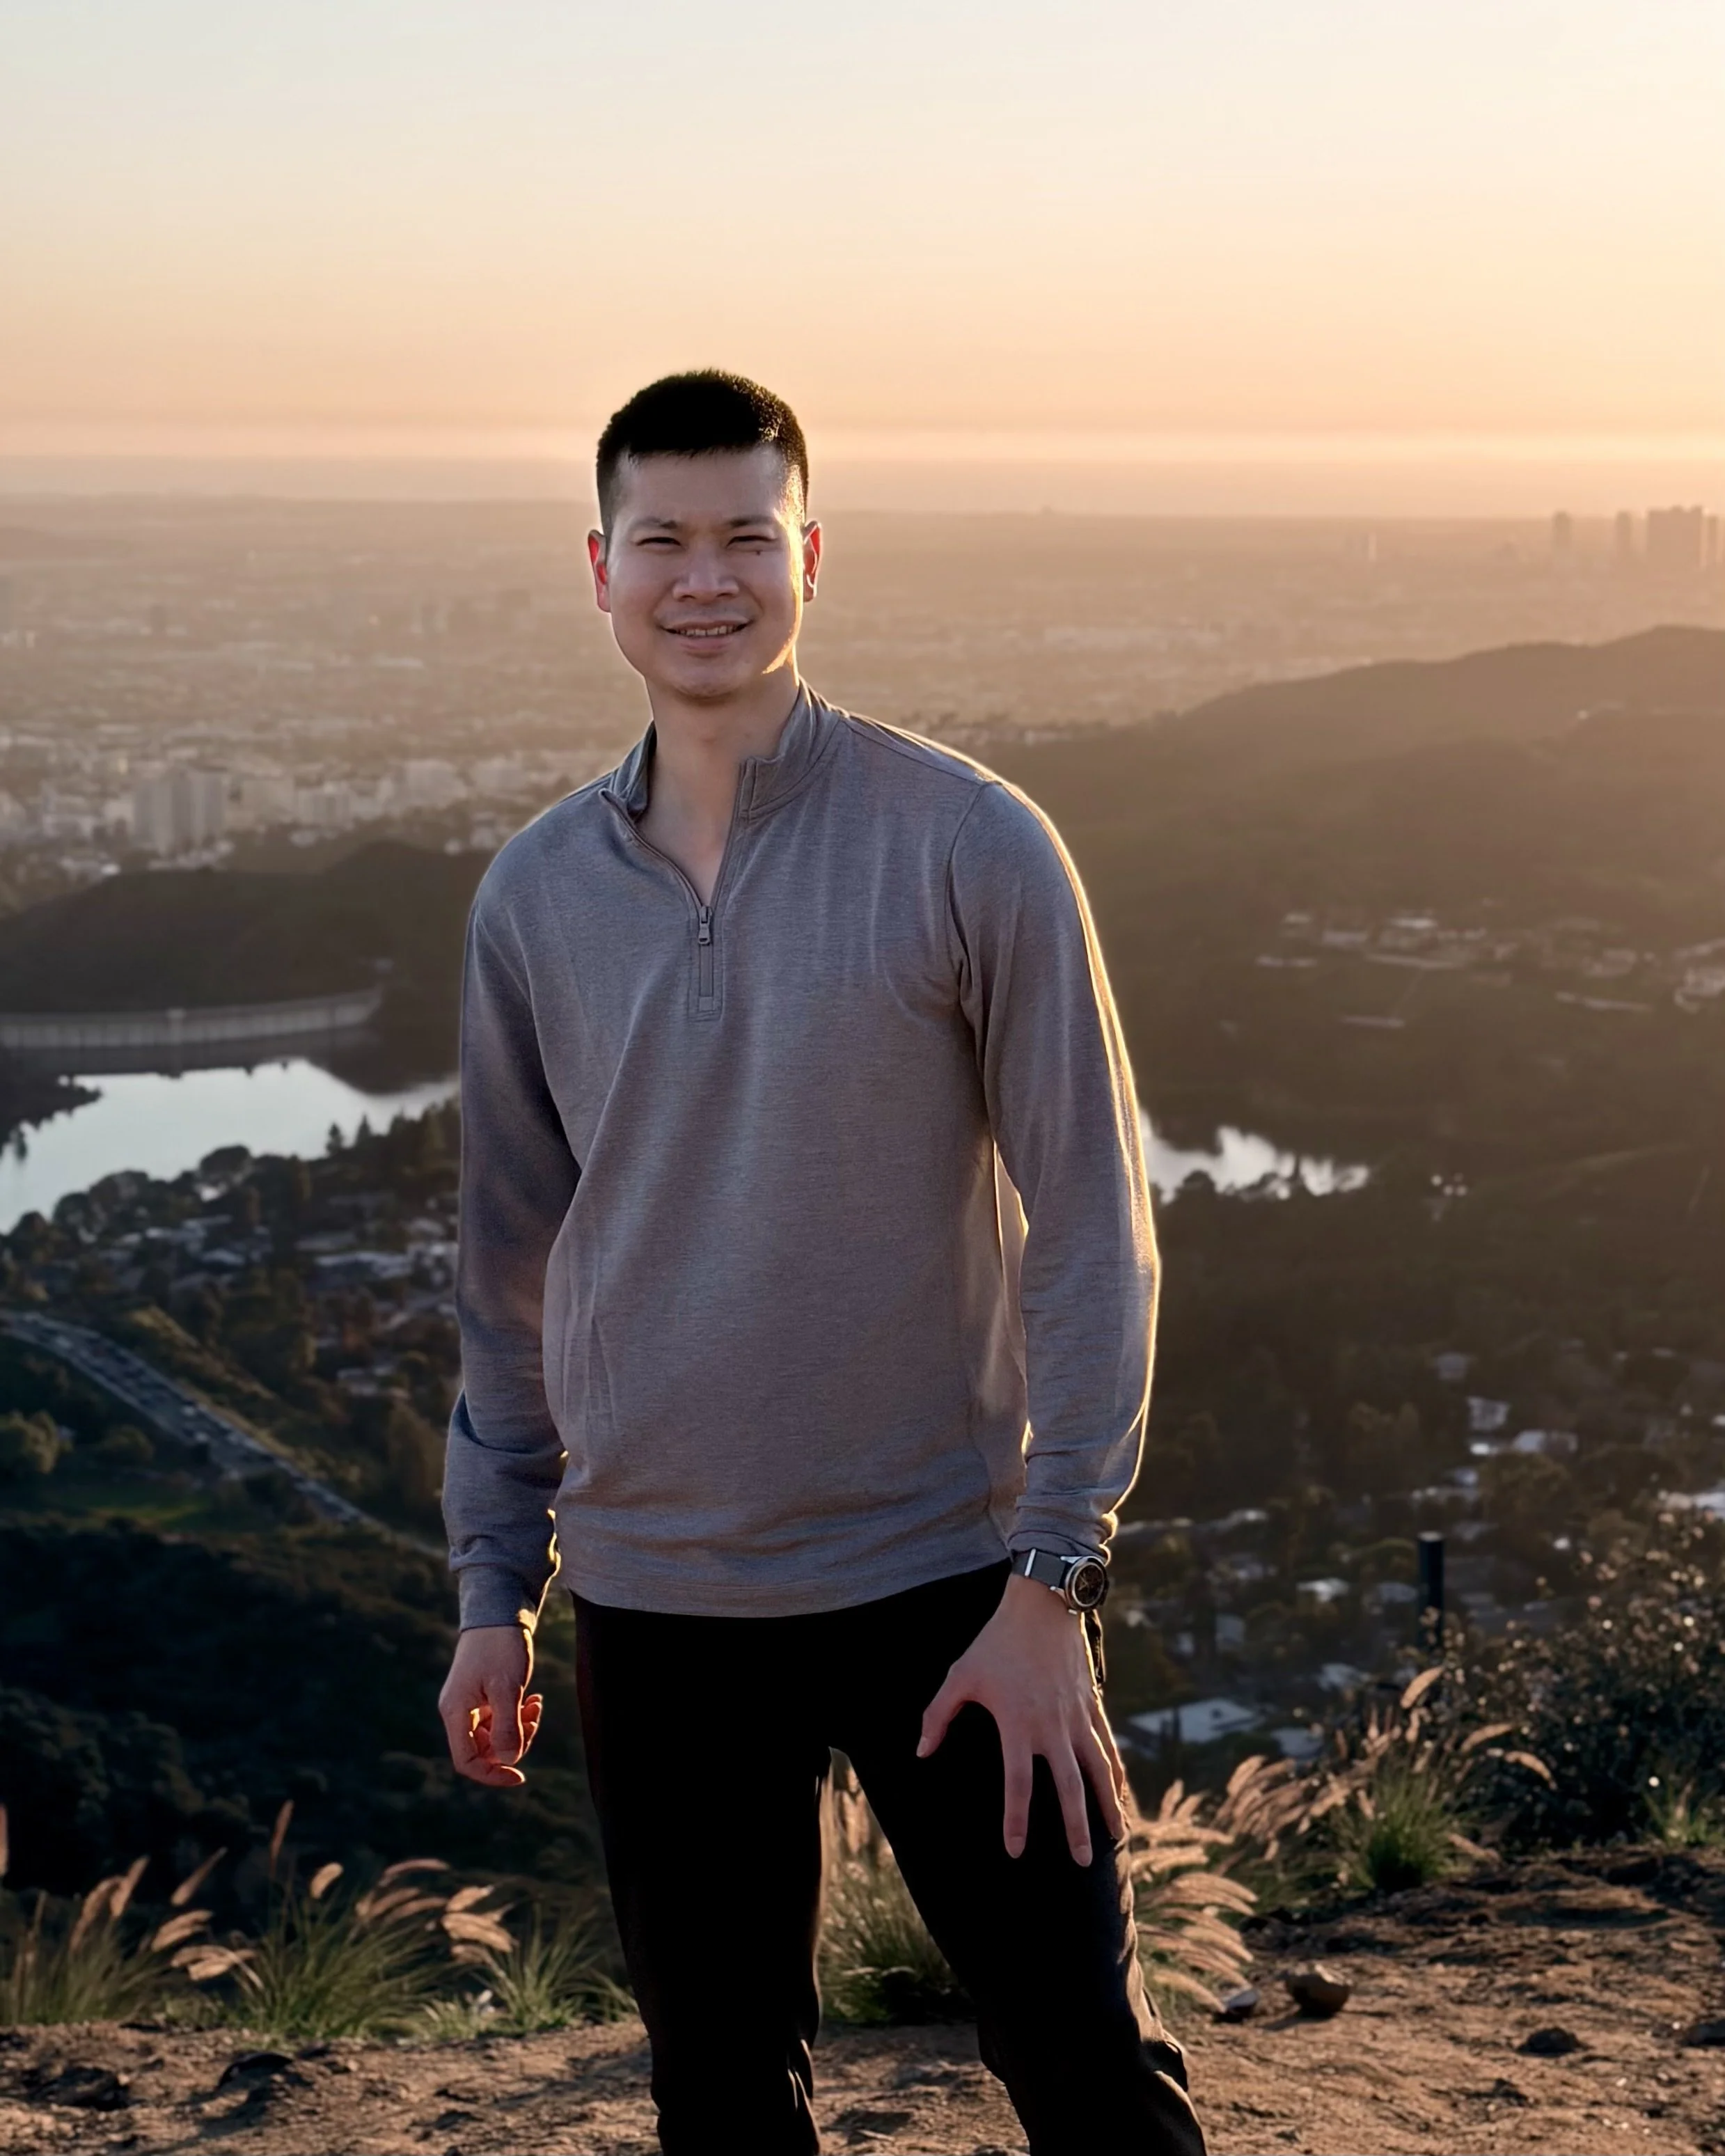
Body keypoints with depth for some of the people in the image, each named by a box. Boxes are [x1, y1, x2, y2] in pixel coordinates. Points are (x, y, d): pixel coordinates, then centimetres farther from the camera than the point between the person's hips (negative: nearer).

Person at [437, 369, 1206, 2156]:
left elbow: (1092, 1225, -7)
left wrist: (1052, 1579, -11)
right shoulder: (534, 898, 3)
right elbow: (511, 1264, 12)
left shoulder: (971, 847, -8)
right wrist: (493, 1587, 11)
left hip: (947, 1585, -3)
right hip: (651, 1605, 3)